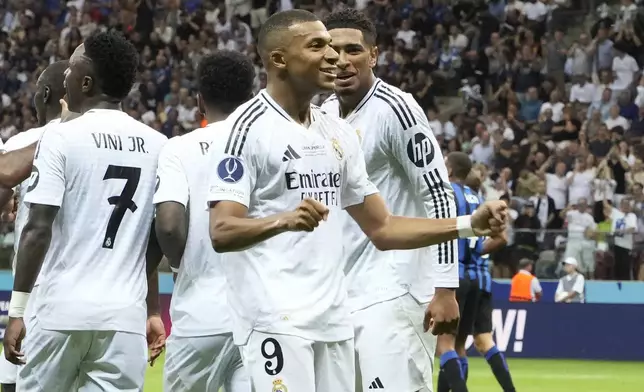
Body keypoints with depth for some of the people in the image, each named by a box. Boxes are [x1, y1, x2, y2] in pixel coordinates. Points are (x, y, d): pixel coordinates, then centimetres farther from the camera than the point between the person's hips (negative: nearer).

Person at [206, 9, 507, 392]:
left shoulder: (338, 132, 16)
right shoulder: (249, 127, -8)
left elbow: (382, 228, 18)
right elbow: (222, 232, -17)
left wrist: (470, 224, 6)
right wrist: (283, 220, -36)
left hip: (333, 319, 8)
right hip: (275, 320, -8)